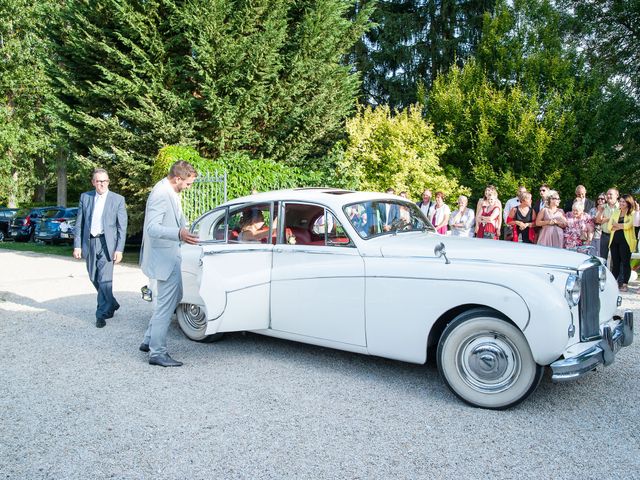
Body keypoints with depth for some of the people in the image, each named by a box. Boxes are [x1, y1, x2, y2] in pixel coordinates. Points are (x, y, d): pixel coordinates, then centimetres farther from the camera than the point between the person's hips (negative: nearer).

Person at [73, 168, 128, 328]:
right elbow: (79, 223, 8)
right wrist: (77, 245, 2)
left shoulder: (118, 199, -2)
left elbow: (122, 227, -3)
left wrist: (119, 249, -9)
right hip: (89, 243, 4)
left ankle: (102, 314, 5)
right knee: (94, 278, 13)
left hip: (107, 243, -4)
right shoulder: (85, 197, 7)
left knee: (105, 280, -7)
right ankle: (111, 304, 33)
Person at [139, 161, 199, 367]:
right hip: (164, 257, -11)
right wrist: (179, 234, -44)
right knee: (166, 303, -4)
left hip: (170, 255, 11)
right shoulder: (161, 194, -22)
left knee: (174, 296, 20)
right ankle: (157, 353, 6)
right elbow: (152, 228, -30)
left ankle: (149, 341, 28)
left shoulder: (171, 192, 10)